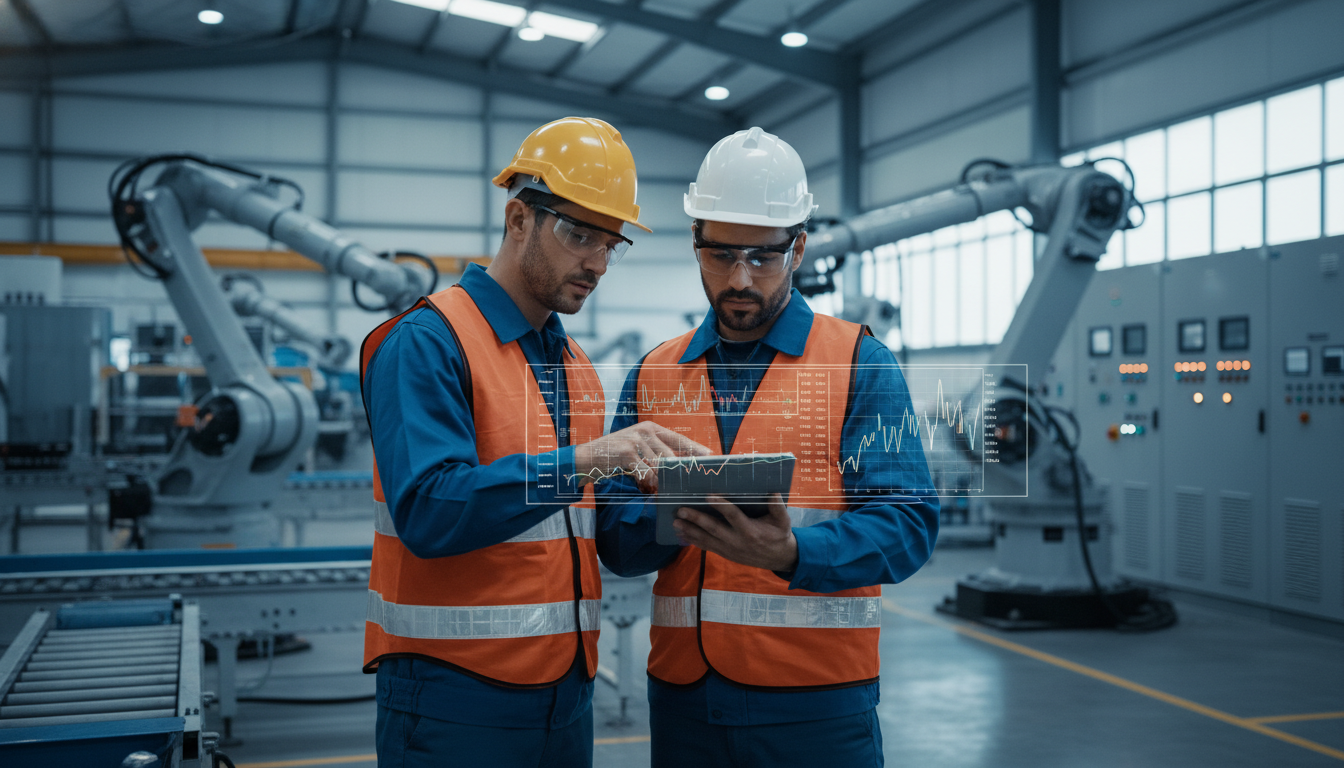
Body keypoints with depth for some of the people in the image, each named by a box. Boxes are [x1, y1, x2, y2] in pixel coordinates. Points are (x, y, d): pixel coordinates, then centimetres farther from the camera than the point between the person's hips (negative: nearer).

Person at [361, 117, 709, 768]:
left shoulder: (575, 365, 14)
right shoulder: (428, 342, -11)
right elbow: (427, 510, -24)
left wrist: (645, 498, -4)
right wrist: (582, 460, -29)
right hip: (456, 692, -7)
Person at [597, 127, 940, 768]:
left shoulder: (860, 365, 0)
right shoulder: (652, 376, 10)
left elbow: (908, 523, -9)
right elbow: (614, 538, 5)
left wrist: (792, 553, -26)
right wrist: (674, 522, -17)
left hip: (816, 701, -2)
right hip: (682, 696, 3)